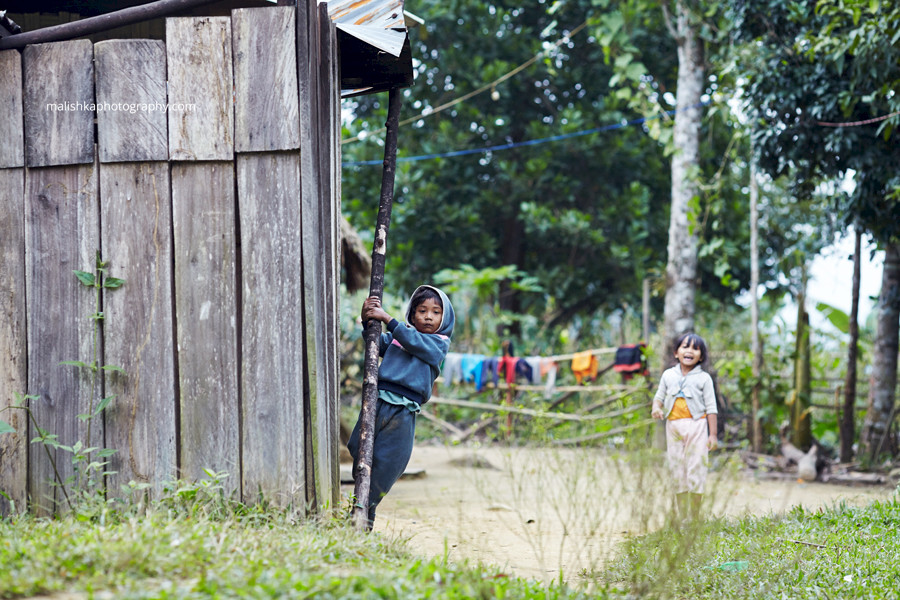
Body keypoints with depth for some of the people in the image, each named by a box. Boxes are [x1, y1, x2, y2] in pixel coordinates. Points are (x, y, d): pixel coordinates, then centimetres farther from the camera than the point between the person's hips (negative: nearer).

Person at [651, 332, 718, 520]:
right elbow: (659, 396, 15)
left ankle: (694, 517, 0)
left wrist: (713, 435, -4)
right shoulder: (668, 375, 9)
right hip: (673, 427, 3)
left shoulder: (703, 378, 1)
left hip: (696, 427, -3)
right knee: (677, 472, 6)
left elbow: (711, 408, 1)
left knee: (695, 471, -6)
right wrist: (656, 408, -9)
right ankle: (682, 517, 11)